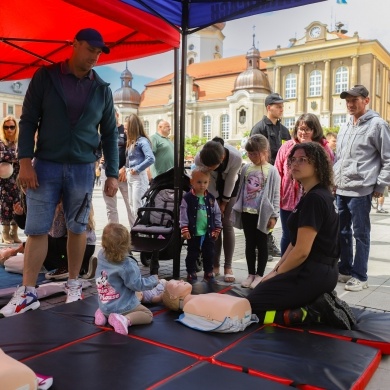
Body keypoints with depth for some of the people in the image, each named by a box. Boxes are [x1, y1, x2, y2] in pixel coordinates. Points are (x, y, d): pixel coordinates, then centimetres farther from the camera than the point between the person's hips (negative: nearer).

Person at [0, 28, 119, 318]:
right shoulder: (45, 77, 1)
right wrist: (25, 161, -10)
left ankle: (74, 283, 23)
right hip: (46, 165, -1)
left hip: (83, 169, 1)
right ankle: (28, 292, 8)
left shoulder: (102, 89, 6)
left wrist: (112, 173, 3)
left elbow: (110, 134, 8)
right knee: (36, 229, 0)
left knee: (77, 228, 8)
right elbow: (28, 120, -1)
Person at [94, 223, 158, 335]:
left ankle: (103, 313, 10)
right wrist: (154, 280, -5)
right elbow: (138, 285, -19)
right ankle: (125, 319, -16)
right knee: (148, 315, 9)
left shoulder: (101, 256, -11)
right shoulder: (127, 265, -27)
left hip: (104, 305, 8)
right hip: (122, 307, -8)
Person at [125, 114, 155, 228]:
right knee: (132, 208, 13)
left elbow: (151, 158, -24)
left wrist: (137, 169, -18)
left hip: (139, 177, -9)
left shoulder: (142, 141, -12)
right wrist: (126, 169, -2)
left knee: (137, 209, -6)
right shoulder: (131, 141, 13)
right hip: (130, 177, 9)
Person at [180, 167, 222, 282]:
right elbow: (183, 214, -9)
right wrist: (184, 229, -13)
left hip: (209, 232, 3)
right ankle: (191, 272, 23)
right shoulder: (187, 198, -9)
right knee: (192, 254, 9)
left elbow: (217, 214, 7)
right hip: (193, 233, -3)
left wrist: (217, 229, 6)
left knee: (209, 254, 12)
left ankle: (208, 272, 27)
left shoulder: (211, 198, 1)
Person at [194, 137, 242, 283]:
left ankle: (228, 267, 1)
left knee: (226, 223, -6)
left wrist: (225, 202, -11)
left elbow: (230, 180, -22)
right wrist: (216, 201, -10)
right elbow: (208, 181, -18)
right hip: (212, 187, 1)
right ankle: (215, 265, 8)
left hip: (230, 186, -1)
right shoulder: (199, 159, -34)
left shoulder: (236, 157, -38)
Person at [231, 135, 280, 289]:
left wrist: (273, 215, -10)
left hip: (262, 214, -4)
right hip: (247, 213, 5)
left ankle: (259, 275, 18)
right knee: (249, 244, 12)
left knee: (262, 245, 8)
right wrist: (237, 208, 11)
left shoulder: (271, 170, -7)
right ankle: (251, 274, 23)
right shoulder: (246, 168, 5)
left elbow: (275, 194, -7)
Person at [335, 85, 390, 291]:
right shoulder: (345, 127, 15)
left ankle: (359, 276, 12)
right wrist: (333, 179, 14)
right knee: (342, 232, 14)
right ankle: (345, 269, 28)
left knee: (360, 234, 1)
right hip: (341, 189, 7)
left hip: (360, 190, -7)